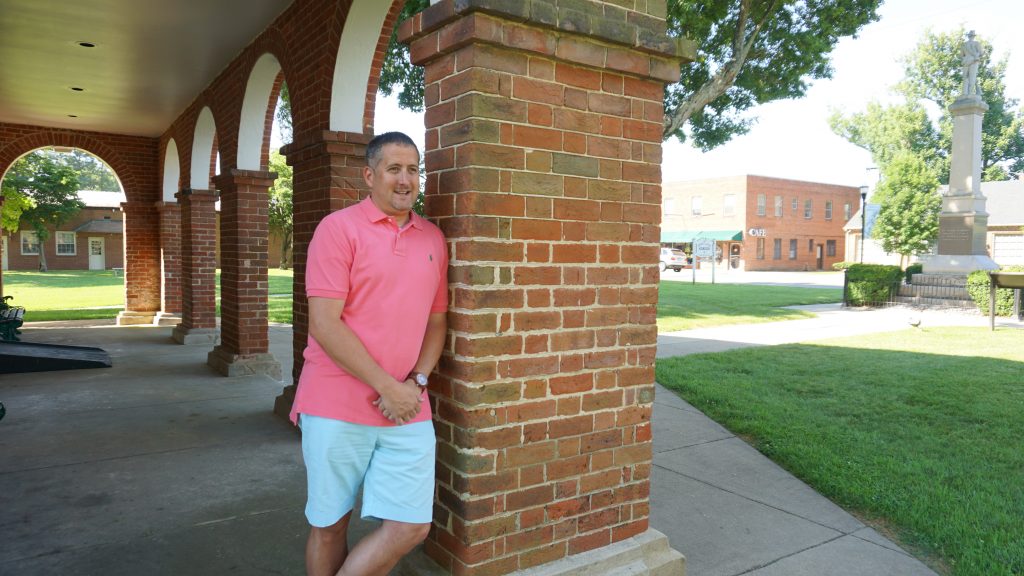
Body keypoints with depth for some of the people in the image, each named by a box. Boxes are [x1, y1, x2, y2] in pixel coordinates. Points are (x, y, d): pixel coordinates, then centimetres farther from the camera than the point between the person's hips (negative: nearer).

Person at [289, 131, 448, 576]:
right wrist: (387, 387, -15)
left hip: (408, 410, 5)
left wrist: (417, 381, -3)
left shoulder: (433, 239, 10)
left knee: (411, 526, 2)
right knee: (329, 526, 10)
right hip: (337, 409, -4)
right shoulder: (338, 228, -6)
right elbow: (324, 325, -13)